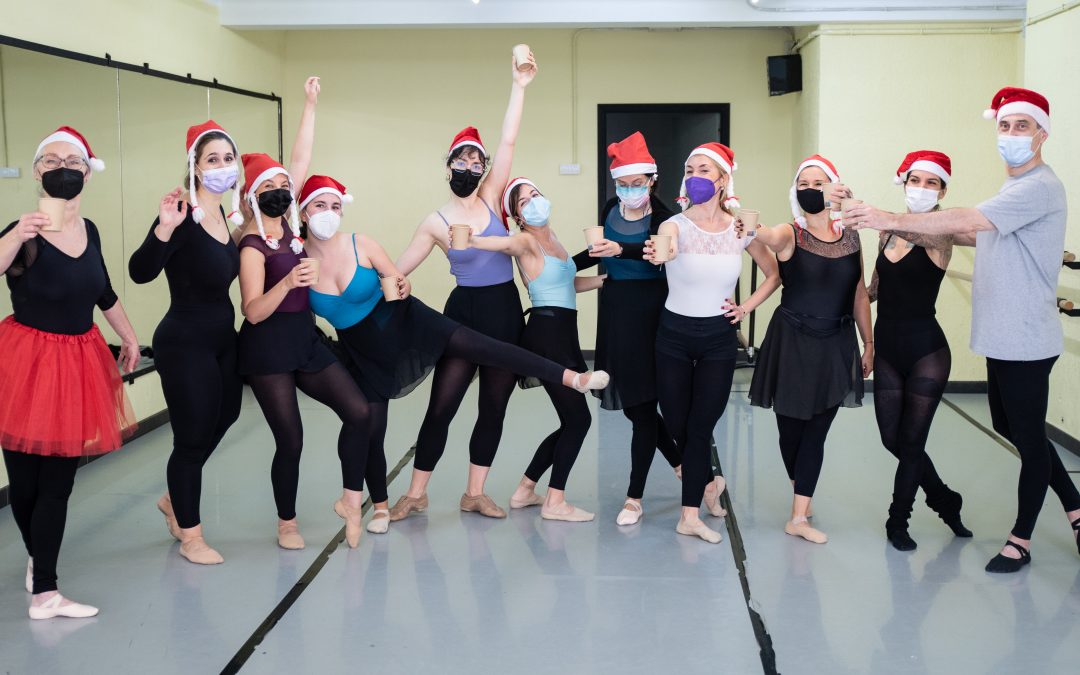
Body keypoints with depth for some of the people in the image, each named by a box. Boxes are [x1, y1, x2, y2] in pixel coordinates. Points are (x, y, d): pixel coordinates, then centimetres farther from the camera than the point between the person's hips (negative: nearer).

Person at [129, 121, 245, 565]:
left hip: (222, 339, 9)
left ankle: (173, 500, 45)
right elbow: (140, 272, -31)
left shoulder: (224, 215, 4)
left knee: (222, 417, 22)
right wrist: (164, 228, -44)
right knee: (192, 437, 3)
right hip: (185, 345, -9)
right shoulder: (183, 218, -20)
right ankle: (190, 536, 22)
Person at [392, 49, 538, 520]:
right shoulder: (437, 222, -3)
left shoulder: (490, 198, 1)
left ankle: (474, 494, 21)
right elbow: (397, 270, 2)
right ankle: (416, 494, 12)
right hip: (464, 312, -3)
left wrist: (519, 86, -12)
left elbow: (508, 142, -7)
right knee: (441, 406, -2)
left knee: (493, 408, 9)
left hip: (506, 311, 3)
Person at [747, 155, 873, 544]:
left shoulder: (850, 237, 5)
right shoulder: (790, 235, -6)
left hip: (836, 345, 2)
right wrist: (750, 230, -54)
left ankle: (800, 517, 5)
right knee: (791, 426, 7)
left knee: (817, 430, 2)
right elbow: (768, 237, -32)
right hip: (792, 342, -2)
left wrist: (869, 343, 11)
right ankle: (801, 494, 33)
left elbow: (860, 295, 10)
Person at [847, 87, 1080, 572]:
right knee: (1011, 429, 19)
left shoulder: (1040, 187, -17)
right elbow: (987, 237, 20)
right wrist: (932, 233, 9)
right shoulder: (1014, 189, 14)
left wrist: (893, 220, -25)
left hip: (1026, 341, -10)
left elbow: (967, 220, -27)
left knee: (1029, 439, 3)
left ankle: (1021, 540, 15)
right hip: (1002, 338, 10)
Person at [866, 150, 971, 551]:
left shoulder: (940, 235, -11)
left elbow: (919, 234, -35)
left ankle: (898, 521, 23)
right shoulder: (889, 231, 7)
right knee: (892, 439, 11)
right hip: (887, 347, 6)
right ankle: (946, 501, 34)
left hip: (925, 351, -6)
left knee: (911, 440, 2)